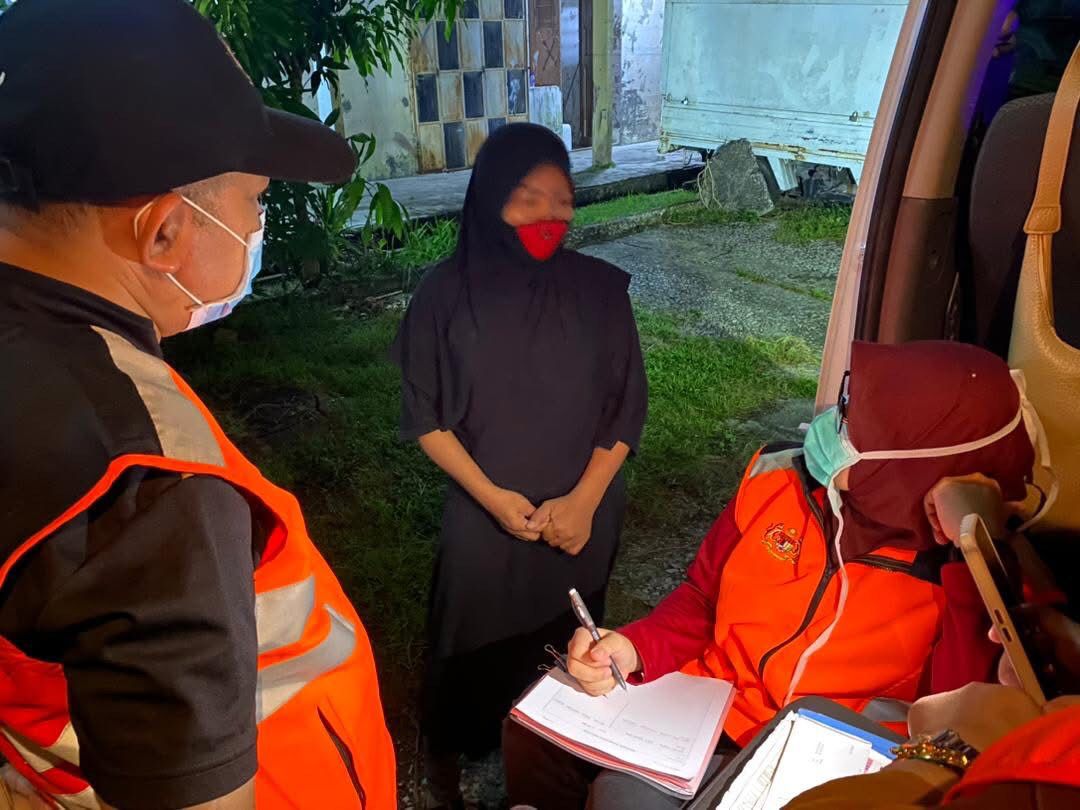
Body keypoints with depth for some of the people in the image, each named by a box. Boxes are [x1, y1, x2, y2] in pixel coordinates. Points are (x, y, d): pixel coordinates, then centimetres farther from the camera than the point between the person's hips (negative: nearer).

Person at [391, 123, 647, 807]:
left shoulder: (601, 289, -8)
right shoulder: (447, 294, -12)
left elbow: (626, 408, -4)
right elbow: (426, 417, -6)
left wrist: (582, 500, -13)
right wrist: (492, 496, -14)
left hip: (584, 515, 2)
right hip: (484, 516, -1)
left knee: (567, 651, 19)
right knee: (472, 648, 15)